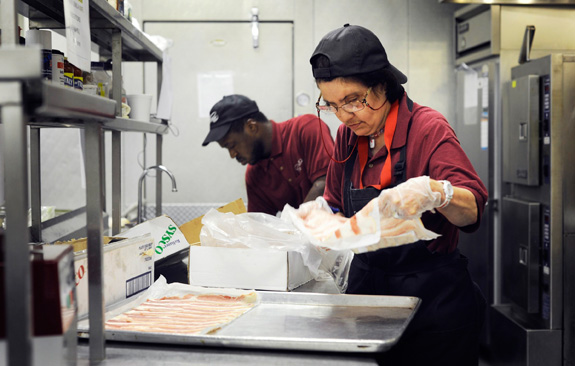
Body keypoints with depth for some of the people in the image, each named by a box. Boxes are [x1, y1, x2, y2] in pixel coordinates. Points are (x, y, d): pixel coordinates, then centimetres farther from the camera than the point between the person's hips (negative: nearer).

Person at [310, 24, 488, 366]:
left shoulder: (427, 128, -13)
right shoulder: (347, 137, 4)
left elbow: (473, 209, -24)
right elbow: (336, 207, 15)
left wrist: (434, 192, -44)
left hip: (433, 298, -5)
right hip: (366, 286, 6)